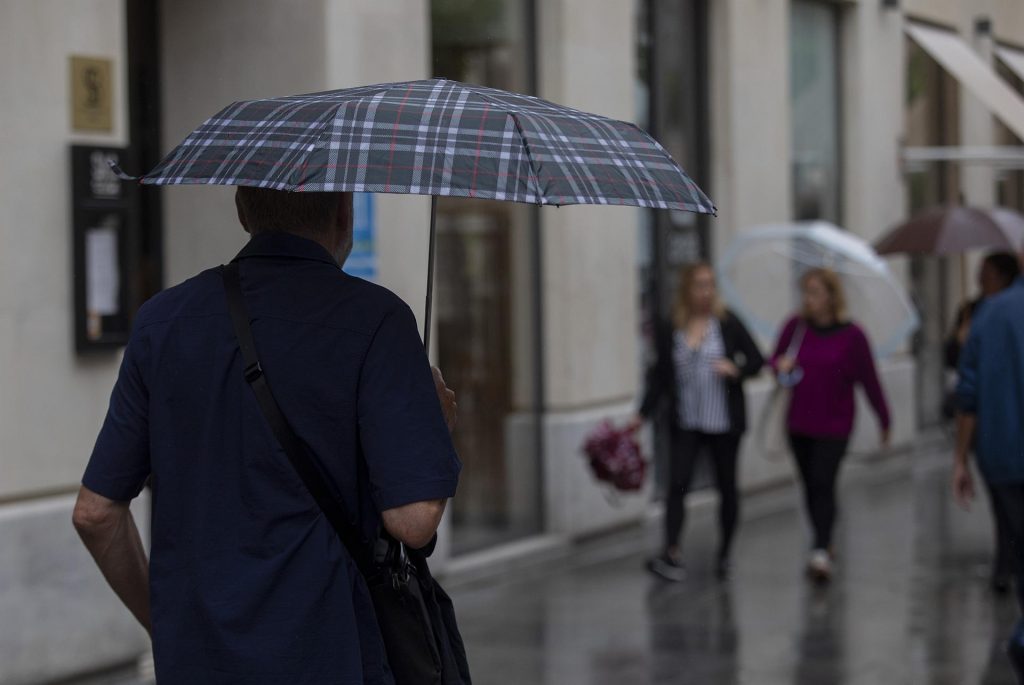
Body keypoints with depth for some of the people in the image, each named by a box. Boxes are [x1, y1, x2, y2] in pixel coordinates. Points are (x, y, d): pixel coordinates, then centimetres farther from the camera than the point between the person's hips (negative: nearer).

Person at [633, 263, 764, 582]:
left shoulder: (728, 324, -2)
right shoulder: (669, 331, 2)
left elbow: (756, 360, 2)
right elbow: (660, 377, 5)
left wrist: (736, 370, -18)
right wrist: (643, 415, -2)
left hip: (725, 422, 0)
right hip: (686, 423, 0)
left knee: (726, 486, 9)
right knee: (677, 483, -14)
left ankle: (724, 555, 23)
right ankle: (671, 553, -18)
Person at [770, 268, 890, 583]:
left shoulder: (851, 335, -8)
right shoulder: (795, 327, -1)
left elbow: (869, 380, -2)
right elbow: (776, 359, 13)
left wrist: (884, 421, 4)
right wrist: (780, 365, -12)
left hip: (834, 425, -4)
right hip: (799, 424, 4)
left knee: (823, 485, -14)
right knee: (810, 486, 12)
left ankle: (820, 551, -19)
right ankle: (824, 545, 28)